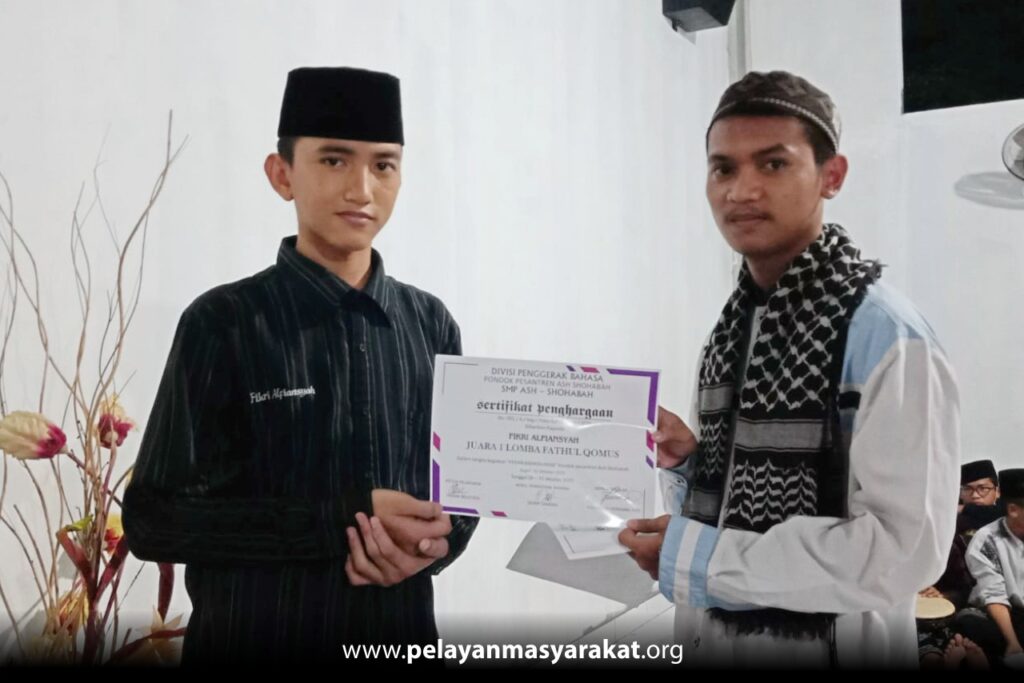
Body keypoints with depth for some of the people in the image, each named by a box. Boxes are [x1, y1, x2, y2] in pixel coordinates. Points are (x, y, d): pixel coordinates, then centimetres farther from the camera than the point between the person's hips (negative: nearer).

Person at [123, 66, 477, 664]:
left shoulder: (431, 324, 0)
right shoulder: (225, 323, -11)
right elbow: (155, 517, -12)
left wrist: (431, 544, -13)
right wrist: (342, 521, -20)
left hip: (401, 630, 3)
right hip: (254, 637, -3)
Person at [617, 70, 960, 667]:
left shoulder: (884, 333, -18)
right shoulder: (729, 332, 6)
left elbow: (905, 550, -25)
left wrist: (696, 559, -21)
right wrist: (685, 464, -7)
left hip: (827, 645, -7)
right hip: (710, 636, 7)